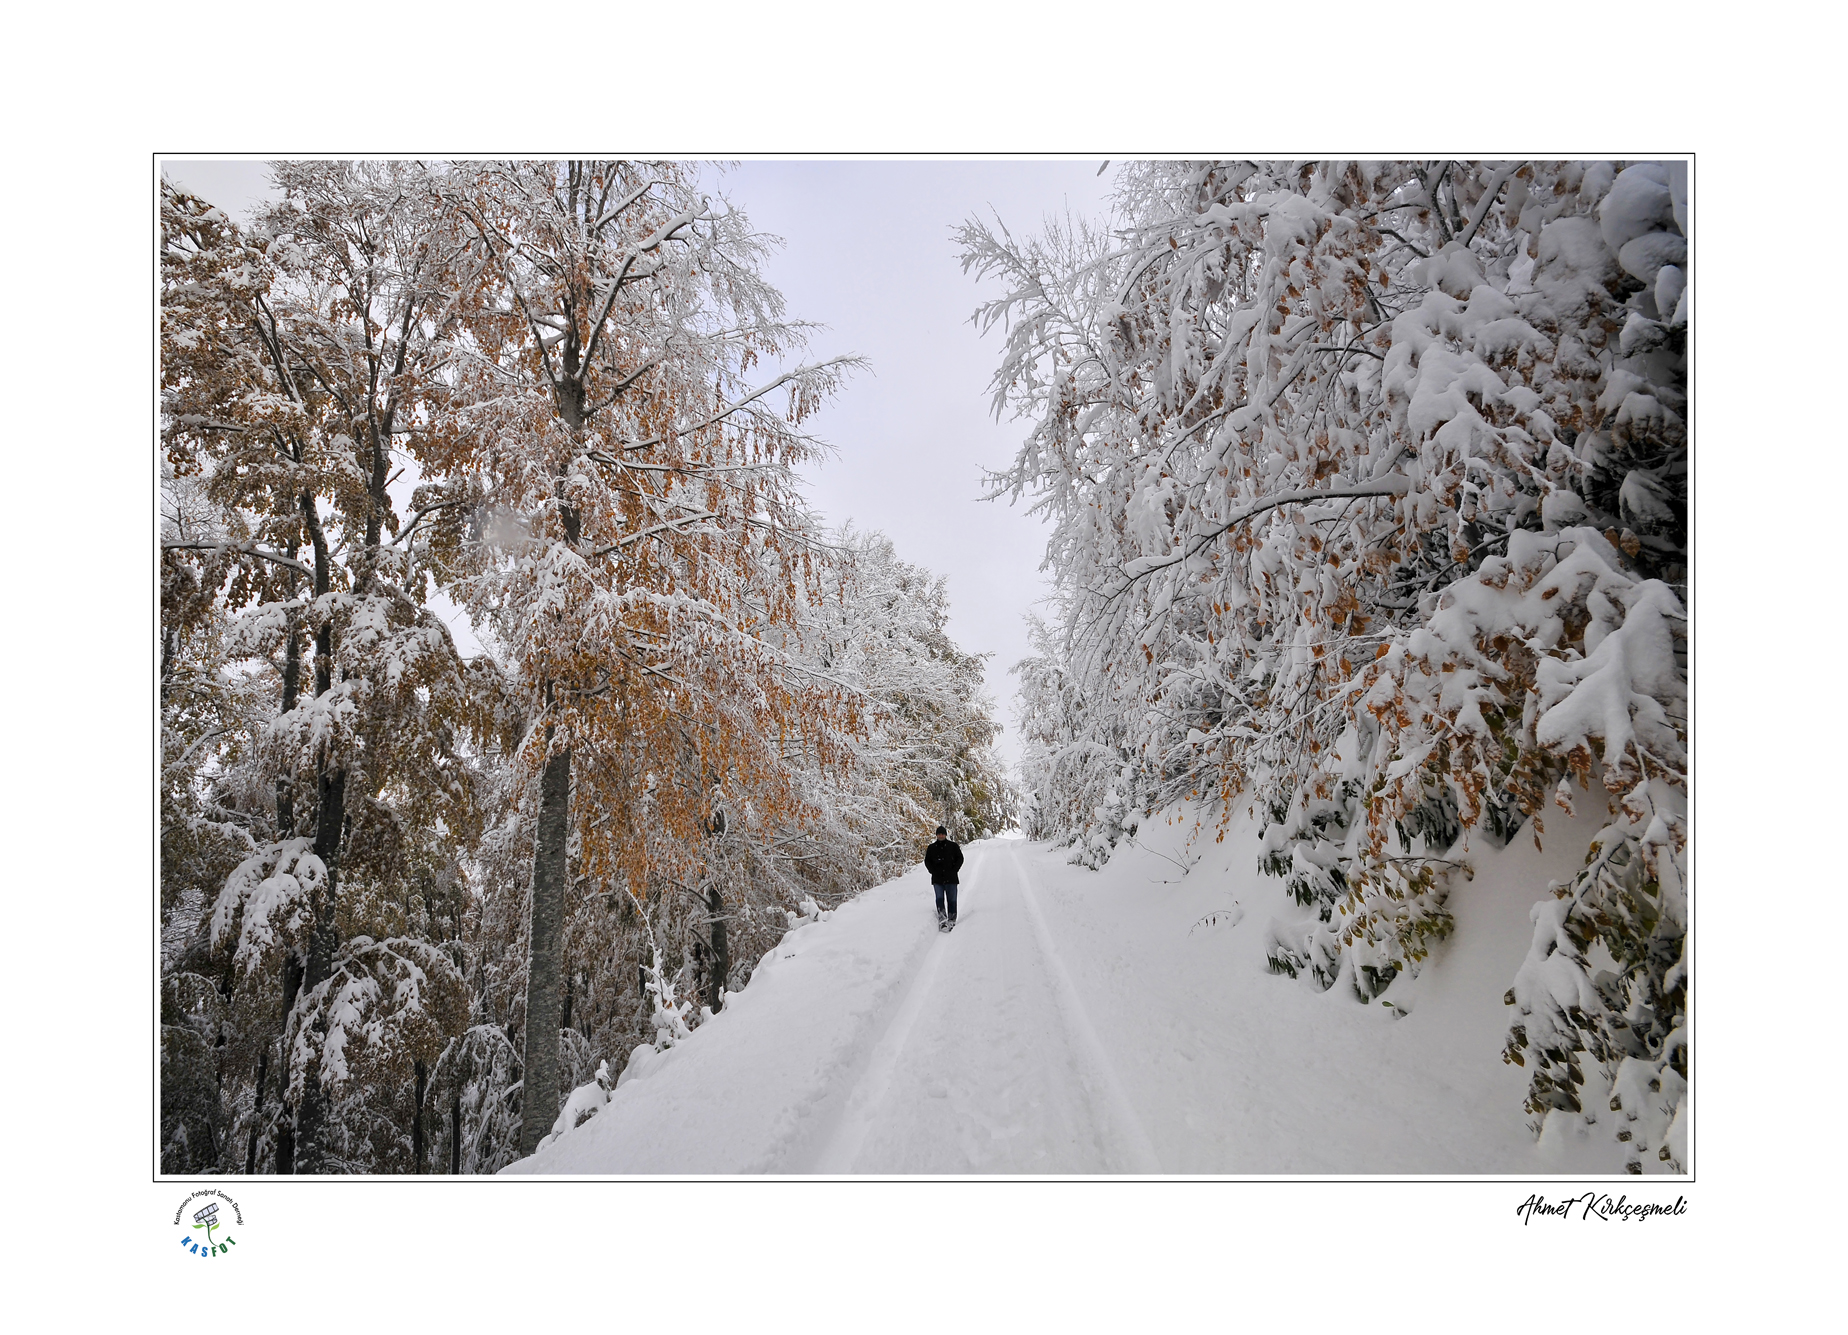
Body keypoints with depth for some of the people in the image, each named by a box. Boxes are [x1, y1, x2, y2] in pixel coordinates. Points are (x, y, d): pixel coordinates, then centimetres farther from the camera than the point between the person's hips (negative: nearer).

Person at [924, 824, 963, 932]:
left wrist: (953, 871, -5)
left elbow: (960, 859, 7)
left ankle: (951, 920, 7)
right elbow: (927, 861, 13)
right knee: (939, 898, -10)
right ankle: (942, 919, -16)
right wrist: (933, 872, -2)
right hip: (937, 879, 1)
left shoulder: (953, 846, 6)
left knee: (951, 899, 1)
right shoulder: (931, 848, 10)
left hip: (950, 878, -1)